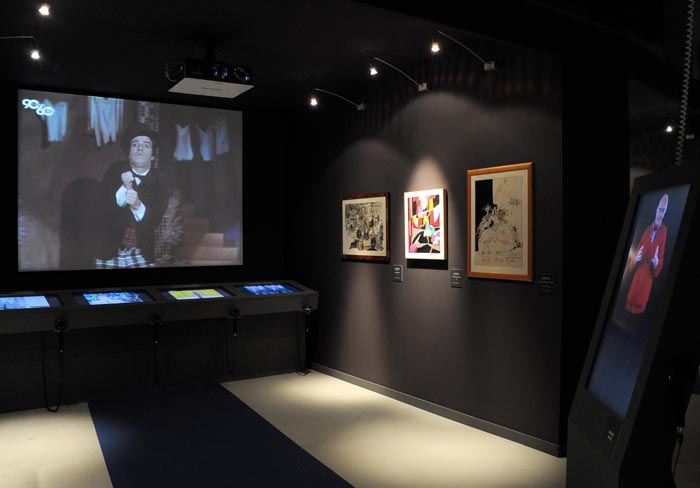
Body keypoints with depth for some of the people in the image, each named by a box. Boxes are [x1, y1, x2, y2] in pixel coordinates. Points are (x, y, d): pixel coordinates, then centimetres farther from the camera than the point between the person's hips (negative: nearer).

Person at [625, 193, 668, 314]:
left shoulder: (664, 231, -4)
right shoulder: (648, 229, 8)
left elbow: (662, 255, -1)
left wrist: (657, 263, -21)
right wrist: (635, 258, -6)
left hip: (649, 275, -4)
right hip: (638, 272, 4)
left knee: (639, 306, 1)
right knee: (631, 299, 7)